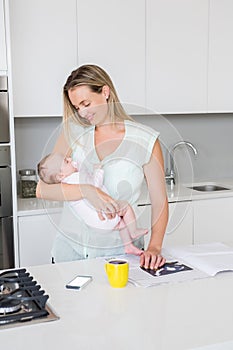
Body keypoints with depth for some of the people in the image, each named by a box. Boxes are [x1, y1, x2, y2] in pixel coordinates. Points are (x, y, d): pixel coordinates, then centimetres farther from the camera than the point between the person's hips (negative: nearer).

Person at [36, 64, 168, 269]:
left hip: (119, 250, -2)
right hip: (70, 246, 2)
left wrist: (154, 247, -17)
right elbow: (43, 189, -9)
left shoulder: (145, 140, -7)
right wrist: (87, 191, -25)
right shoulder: (73, 133, -1)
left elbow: (160, 202, -3)